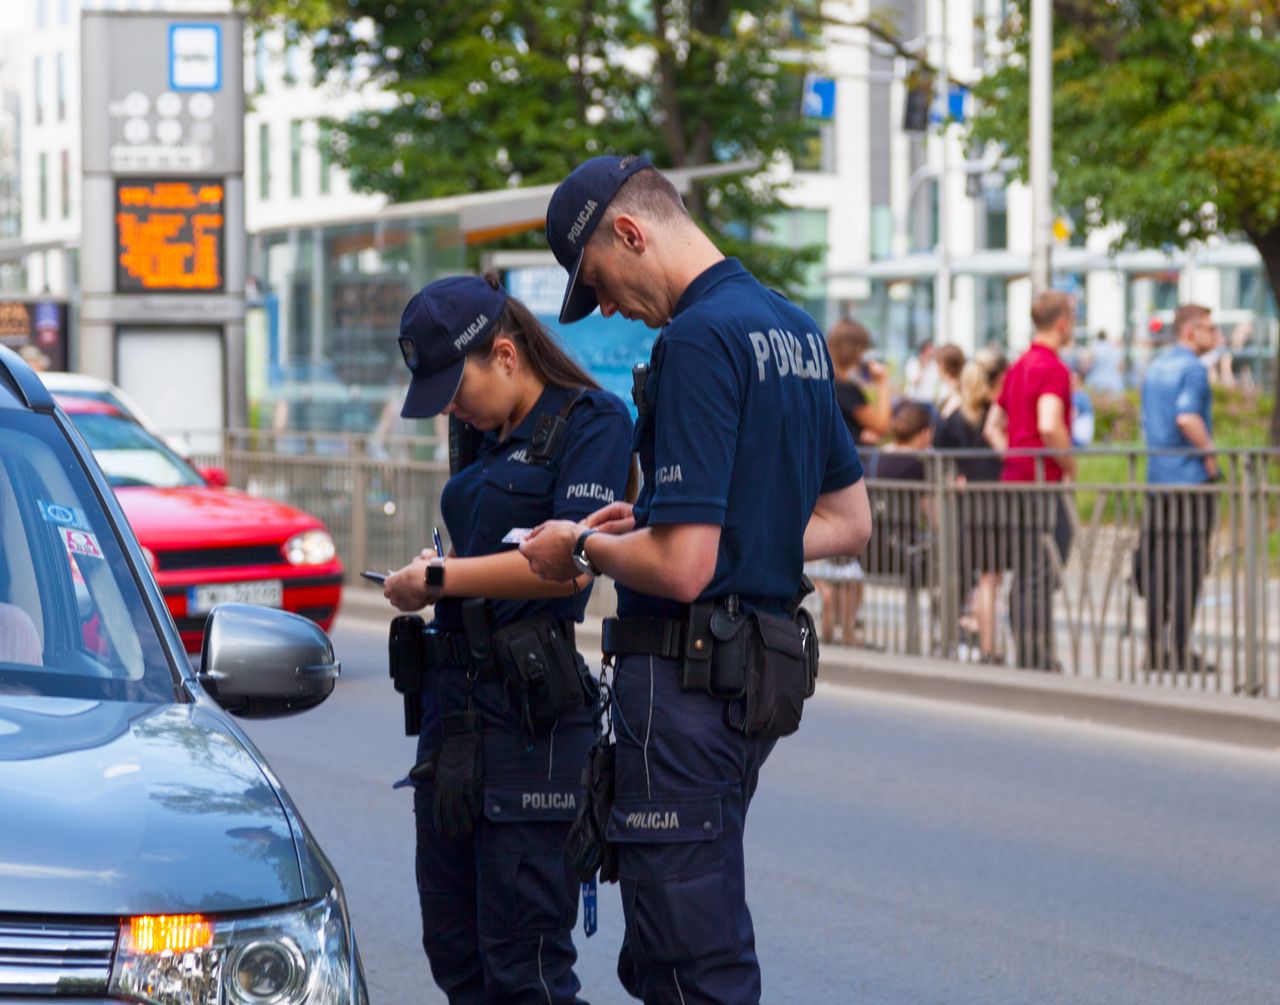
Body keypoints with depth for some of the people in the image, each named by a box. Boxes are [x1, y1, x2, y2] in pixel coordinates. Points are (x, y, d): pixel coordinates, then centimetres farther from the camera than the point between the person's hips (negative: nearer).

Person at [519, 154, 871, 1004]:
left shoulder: (700, 338, -18)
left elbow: (681, 568, -23)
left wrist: (585, 547, -5)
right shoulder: (795, 330, 12)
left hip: (686, 676, -10)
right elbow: (849, 523, 20)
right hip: (763, 670, 10)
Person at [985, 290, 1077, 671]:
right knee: (1042, 578, -7)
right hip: (1043, 483, -9)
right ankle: (1038, 662, -8)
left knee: (1023, 578, 12)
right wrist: (1070, 467, -13)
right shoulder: (1053, 368, -13)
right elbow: (1050, 426, -26)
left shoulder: (1018, 366, 16)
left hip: (1015, 479, 9)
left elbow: (994, 426, 23)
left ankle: (1025, 657, 15)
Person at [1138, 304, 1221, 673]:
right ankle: (1179, 649, -7)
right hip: (1189, 477, -8)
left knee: (1158, 563, 9)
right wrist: (1211, 456, -14)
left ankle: (1155, 647, 10)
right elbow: (1186, 418, -24)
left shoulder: (1154, 367, 16)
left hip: (1157, 477, 8)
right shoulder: (1192, 368, -11)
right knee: (1189, 563, -5)